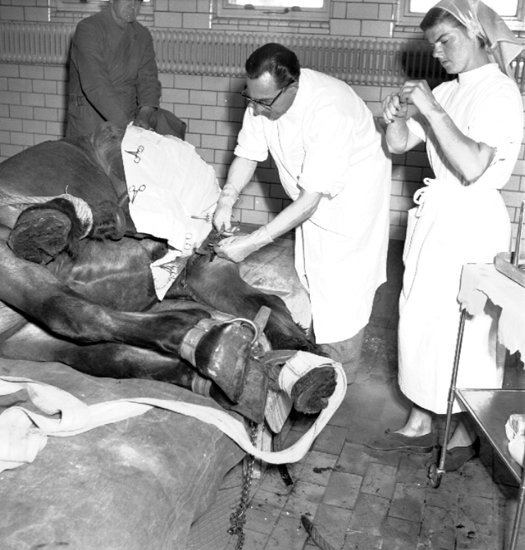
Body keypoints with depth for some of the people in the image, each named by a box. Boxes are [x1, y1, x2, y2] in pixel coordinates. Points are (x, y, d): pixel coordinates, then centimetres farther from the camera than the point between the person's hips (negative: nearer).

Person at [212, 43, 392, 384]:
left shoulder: (329, 113, -38)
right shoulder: (263, 96, -17)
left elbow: (311, 199, -37)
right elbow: (248, 154, -6)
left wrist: (254, 242, -38)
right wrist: (227, 200, -24)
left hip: (353, 190, -7)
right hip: (312, 195, 7)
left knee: (341, 285, -3)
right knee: (311, 276, 14)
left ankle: (340, 376, 14)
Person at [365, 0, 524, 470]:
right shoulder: (447, 92, 10)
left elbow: (471, 167, -25)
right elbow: (399, 145, 13)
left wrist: (433, 111, -23)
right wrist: (396, 116, -6)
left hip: (473, 221, -8)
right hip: (435, 215, 8)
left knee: (467, 330, 2)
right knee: (421, 320, 12)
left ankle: (466, 435, 21)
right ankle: (420, 423, 27)